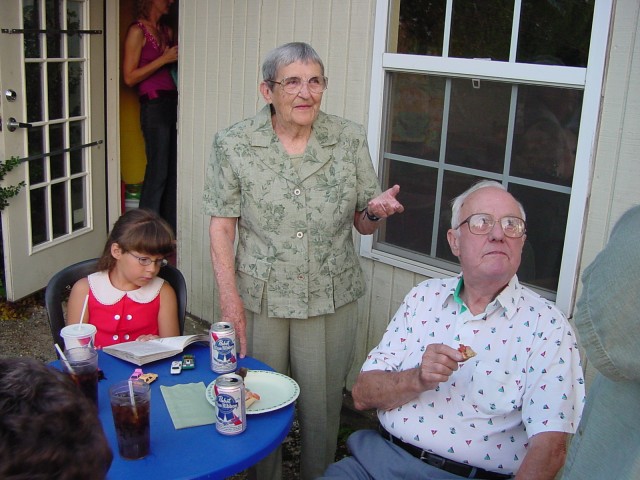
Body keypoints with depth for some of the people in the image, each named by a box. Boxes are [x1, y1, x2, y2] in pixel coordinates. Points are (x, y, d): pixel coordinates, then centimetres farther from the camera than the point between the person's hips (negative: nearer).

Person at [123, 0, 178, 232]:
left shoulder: (167, 31, 17)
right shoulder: (138, 31, -4)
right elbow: (130, 77, -9)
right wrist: (164, 59, -13)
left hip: (173, 102, 7)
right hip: (154, 105, -7)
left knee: (174, 169, 6)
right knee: (158, 171, -6)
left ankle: (169, 229, 14)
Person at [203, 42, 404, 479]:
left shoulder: (350, 140, -3)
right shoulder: (234, 145, -6)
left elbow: (363, 225, 4)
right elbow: (222, 225, -4)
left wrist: (375, 211, -20)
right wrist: (230, 299, -10)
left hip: (332, 297, 1)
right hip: (260, 298, 0)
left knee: (322, 407, 14)